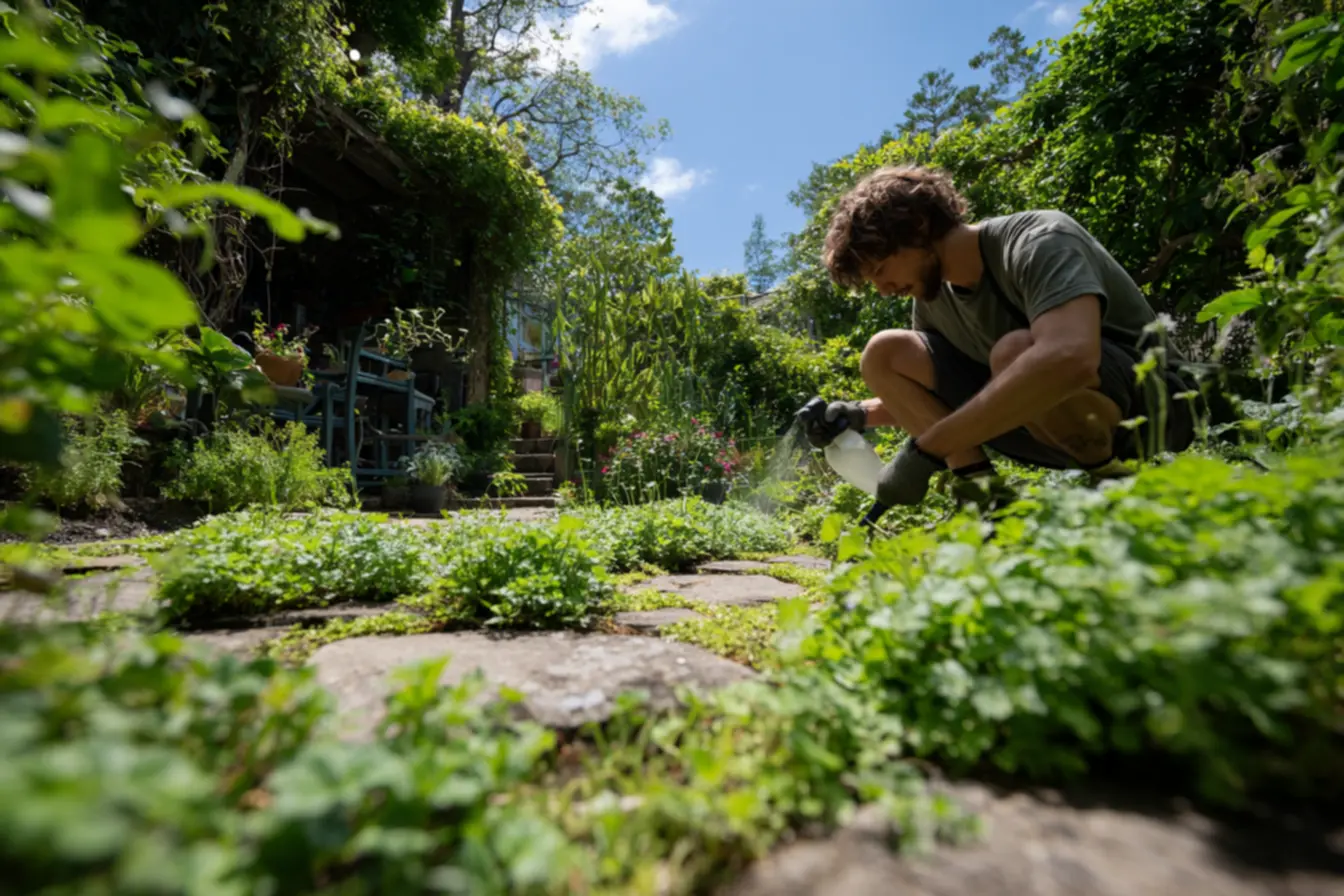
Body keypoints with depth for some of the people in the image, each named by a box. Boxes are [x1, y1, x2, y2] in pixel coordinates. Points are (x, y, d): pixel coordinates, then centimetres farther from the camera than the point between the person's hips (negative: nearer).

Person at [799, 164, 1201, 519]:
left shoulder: (1038, 242, -22)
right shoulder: (932, 295, -1)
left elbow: (1069, 358, -42)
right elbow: (925, 394, 12)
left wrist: (925, 449, -40)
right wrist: (861, 414, -8)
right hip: (1037, 410, 6)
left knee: (1014, 350, -38)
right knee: (882, 354, -7)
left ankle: (1112, 478, -13)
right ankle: (981, 488, -13)